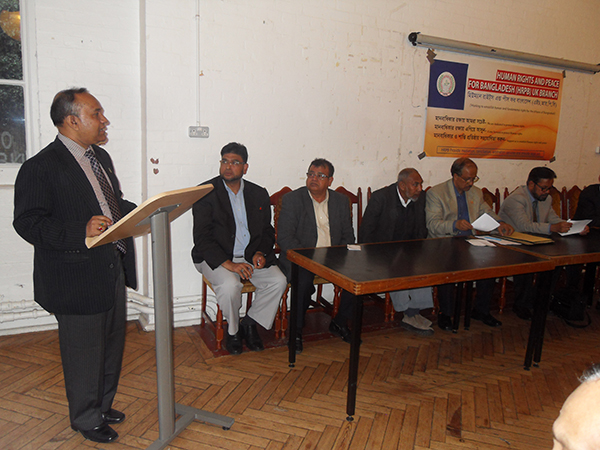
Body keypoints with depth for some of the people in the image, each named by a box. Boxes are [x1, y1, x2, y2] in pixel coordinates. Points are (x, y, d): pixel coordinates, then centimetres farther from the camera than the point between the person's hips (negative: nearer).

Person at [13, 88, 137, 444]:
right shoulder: (41, 167, -14)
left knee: (112, 345, 21)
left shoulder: (101, 157, 12)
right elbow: (28, 223, -19)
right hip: (77, 280, -8)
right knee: (84, 353, 9)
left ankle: (103, 405, 43)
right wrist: (80, 232, -31)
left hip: (113, 270, 8)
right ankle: (86, 418, 32)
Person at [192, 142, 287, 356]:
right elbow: (202, 237, -13)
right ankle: (232, 329, -1)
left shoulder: (259, 194, 9)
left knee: (278, 281, -18)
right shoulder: (205, 193, -5)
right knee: (230, 285, -32)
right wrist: (228, 264, -24)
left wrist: (260, 253, -7)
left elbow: (267, 231, 15)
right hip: (215, 257, -4)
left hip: (250, 256, 4)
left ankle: (250, 323, 5)